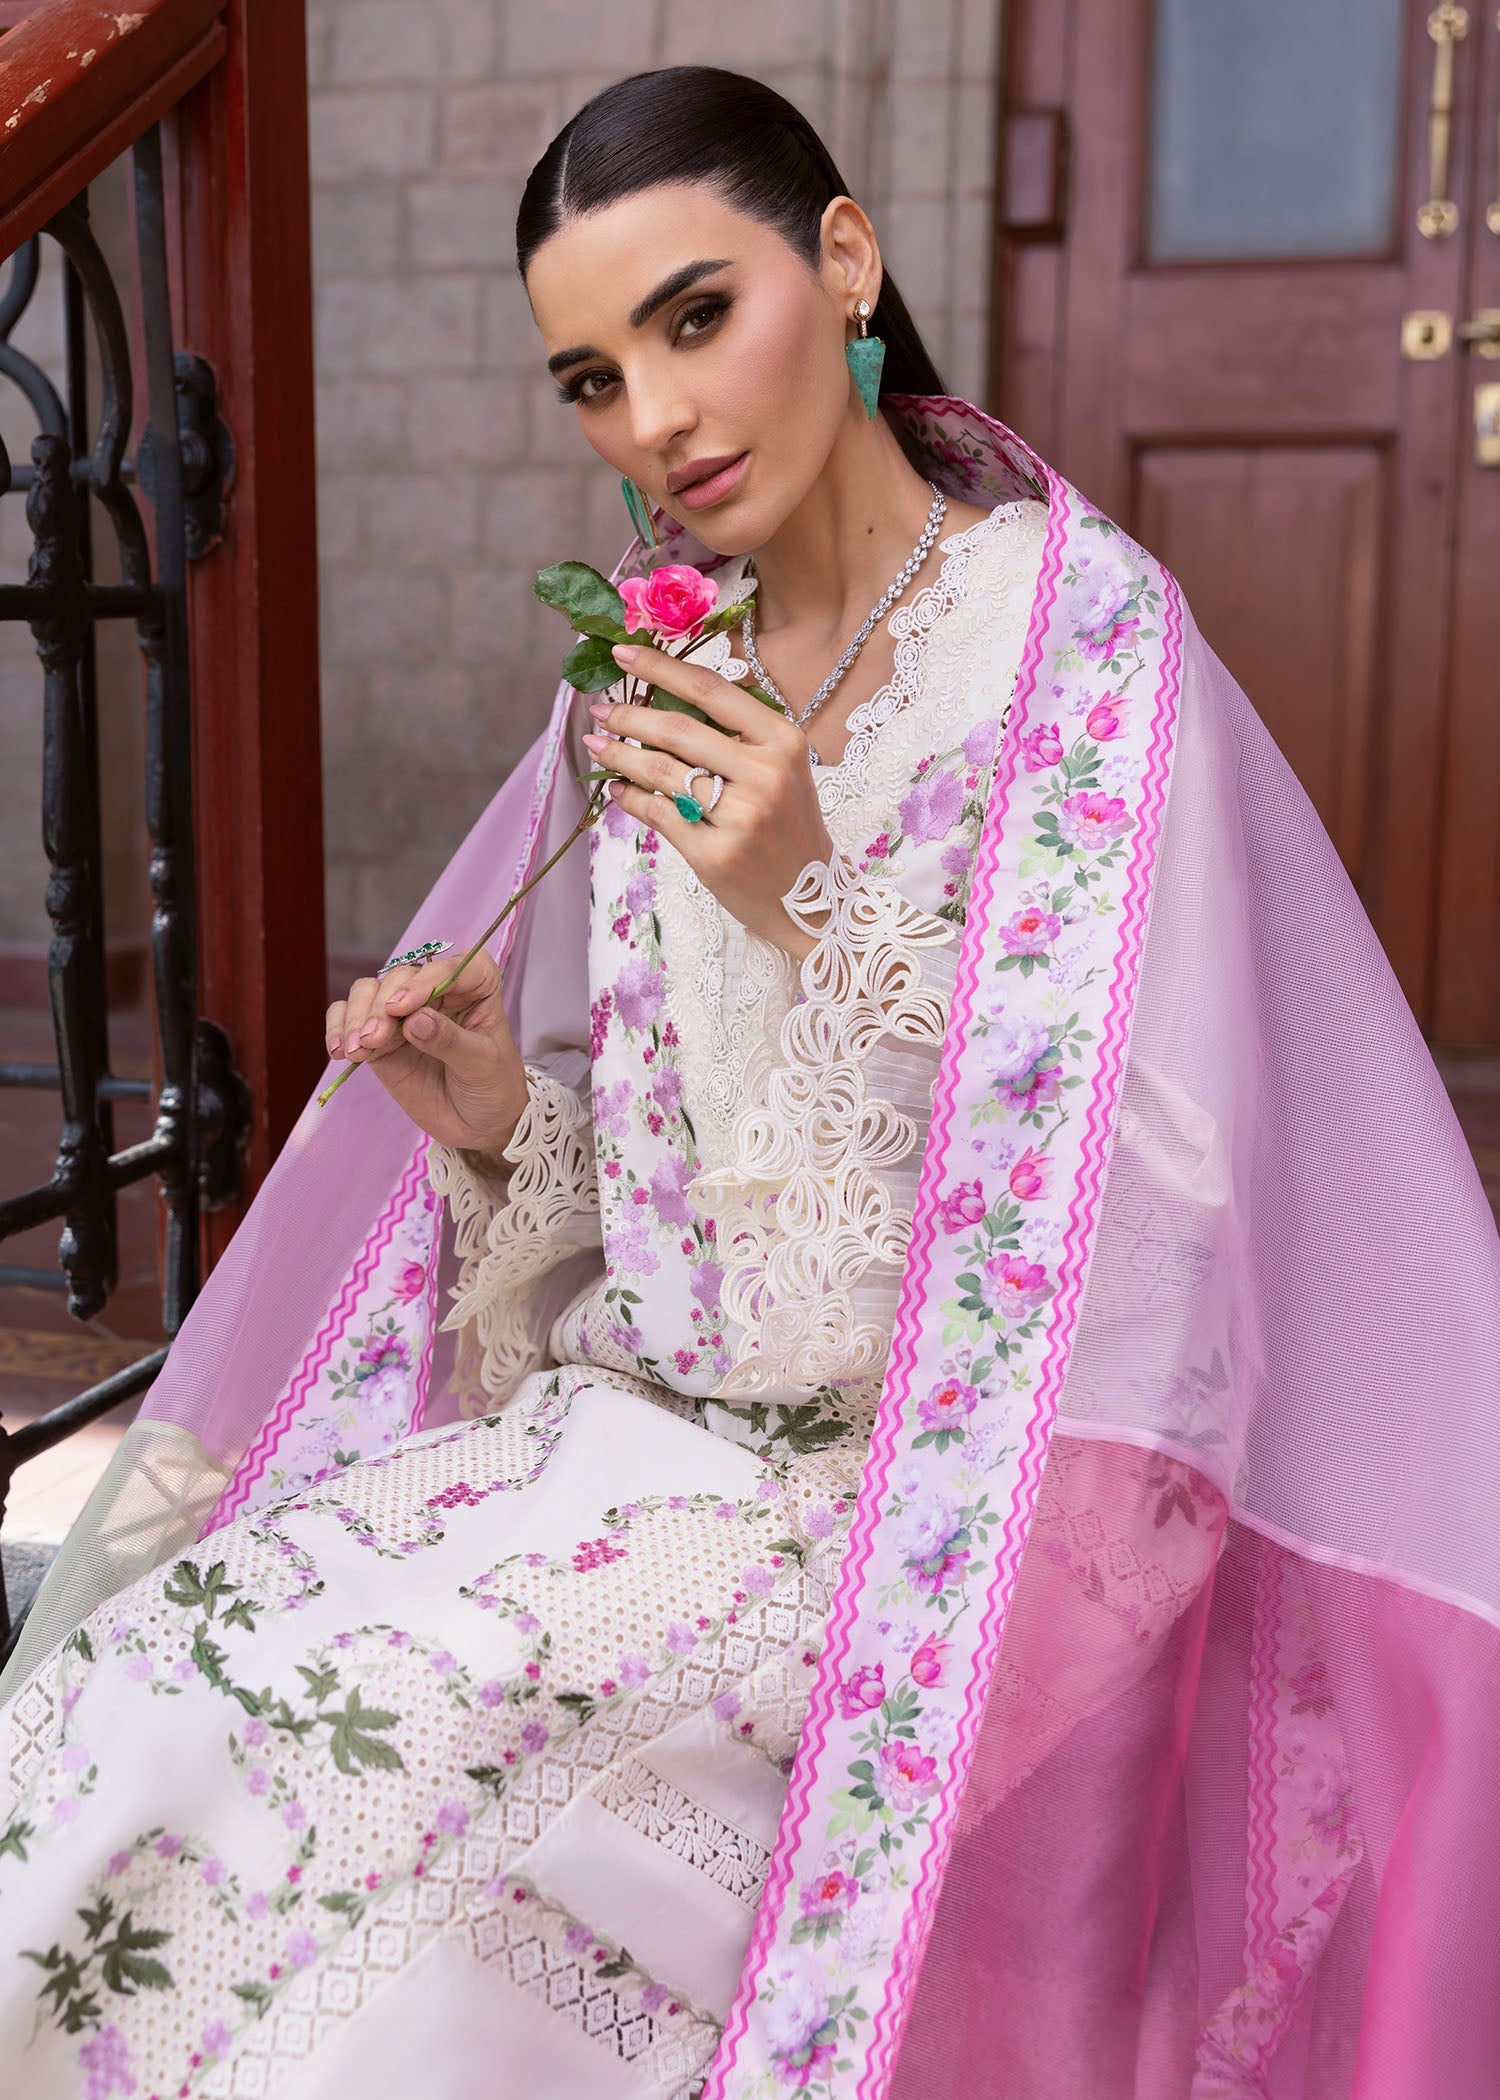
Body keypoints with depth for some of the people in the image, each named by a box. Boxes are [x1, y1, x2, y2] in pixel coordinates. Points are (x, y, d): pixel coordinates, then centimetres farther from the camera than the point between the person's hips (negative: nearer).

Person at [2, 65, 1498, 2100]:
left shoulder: (1078, 635, -9)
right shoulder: (656, 675, 9)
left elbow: (1115, 1182, -15)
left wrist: (813, 909, -23)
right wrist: (498, 1122, -6)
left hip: (890, 1493, -5)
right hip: (617, 1432, 6)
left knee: (212, 1733, -21)